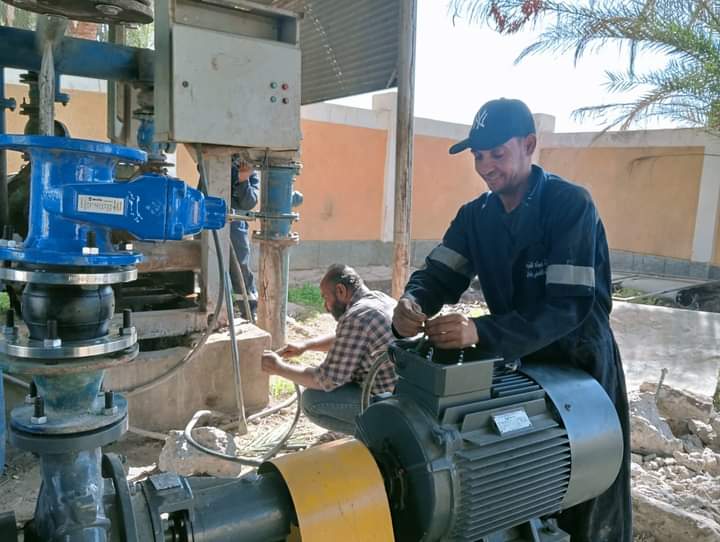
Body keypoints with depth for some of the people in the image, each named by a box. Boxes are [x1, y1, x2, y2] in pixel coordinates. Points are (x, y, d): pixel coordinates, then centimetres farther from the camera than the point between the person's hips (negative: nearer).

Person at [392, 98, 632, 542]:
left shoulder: (571, 204, -21)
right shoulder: (475, 215, -2)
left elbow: (569, 306, -29)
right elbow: (439, 275, -7)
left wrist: (480, 332, -42)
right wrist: (411, 304, -31)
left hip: (579, 363, -5)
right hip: (516, 360, 5)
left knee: (584, 504, 11)